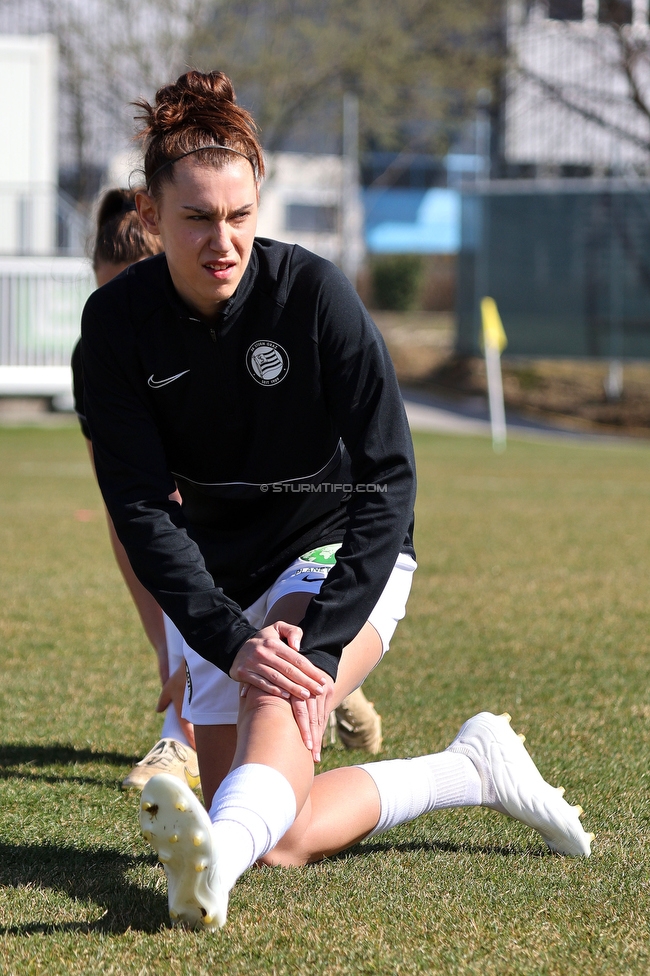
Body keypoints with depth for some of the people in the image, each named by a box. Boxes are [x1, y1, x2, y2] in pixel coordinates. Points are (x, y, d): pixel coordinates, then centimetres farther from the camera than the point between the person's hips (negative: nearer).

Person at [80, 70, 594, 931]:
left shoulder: (314, 293, -20)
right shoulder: (118, 323, -13)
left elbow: (387, 480, -20)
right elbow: (140, 506, -16)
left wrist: (319, 642, -30)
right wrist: (230, 642, -30)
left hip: (344, 553, -4)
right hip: (220, 580, 4)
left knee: (281, 693, -36)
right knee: (280, 840, 0)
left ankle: (219, 857, -64)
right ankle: (472, 769, 15)